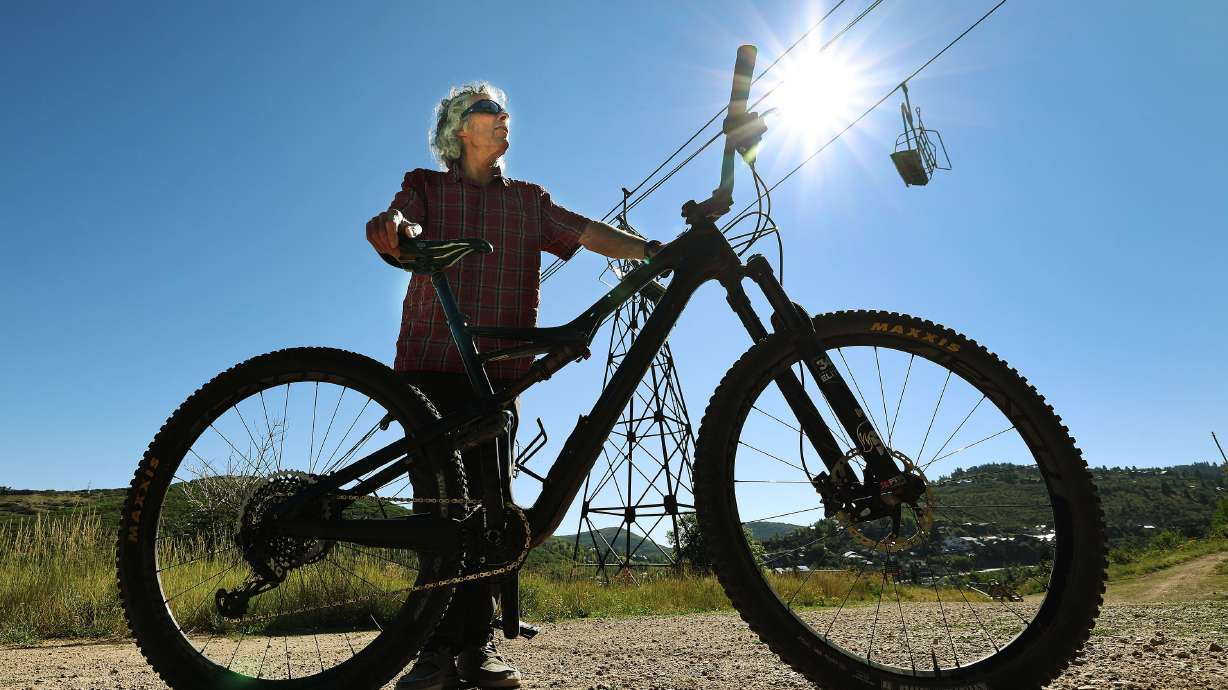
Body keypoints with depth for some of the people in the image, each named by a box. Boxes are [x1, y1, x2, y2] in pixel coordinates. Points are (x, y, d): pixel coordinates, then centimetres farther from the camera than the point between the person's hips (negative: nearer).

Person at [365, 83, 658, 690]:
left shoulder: (527, 200, 20)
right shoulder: (426, 186, 15)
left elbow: (588, 233, 7)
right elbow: (399, 223, -5)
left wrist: (655, 250, -10)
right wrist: (392, 226, -31)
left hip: (498, 367, 2)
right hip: (432, 361, -1)